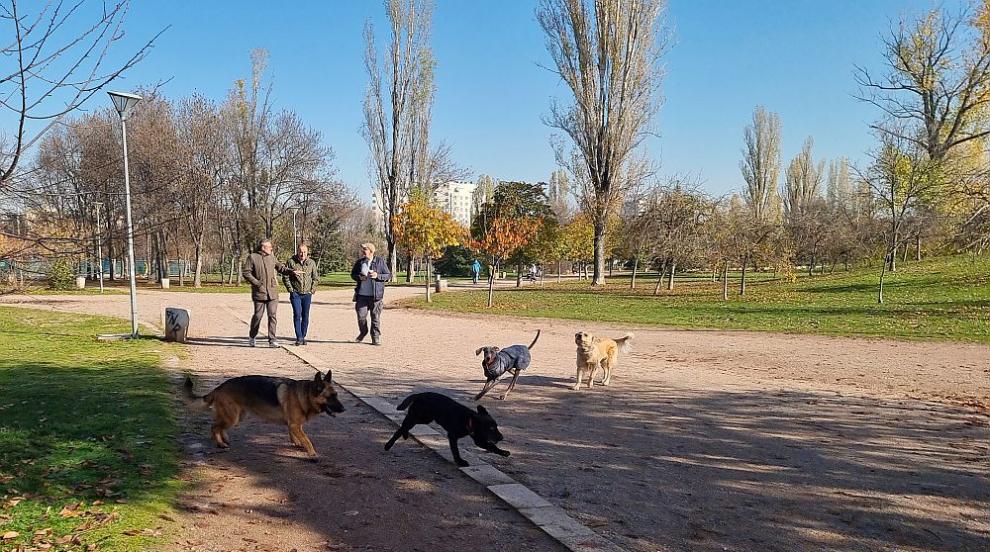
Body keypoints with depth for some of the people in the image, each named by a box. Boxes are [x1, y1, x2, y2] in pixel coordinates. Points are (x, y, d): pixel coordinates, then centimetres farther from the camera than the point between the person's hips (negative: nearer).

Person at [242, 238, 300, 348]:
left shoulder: (271, 257, 11)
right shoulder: (252, 257, -2)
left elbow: (280, 267, 19)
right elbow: (246, 273, -4)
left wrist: (291, 271, 3)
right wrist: (257, 283, -12)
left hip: (272, 292, 3)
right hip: (259, 292, -3)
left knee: (272, 315, -4)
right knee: (258, 315, 4)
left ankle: (272, 339, -1)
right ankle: (252, 337, 26)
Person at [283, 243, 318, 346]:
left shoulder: (312, 263, 5)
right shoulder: (291, 262, -3)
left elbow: (315, 278, 12)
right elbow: (285, 277, 1)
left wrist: (312, 290, 2)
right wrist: (291, 290, -5)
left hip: (307, 294, 3)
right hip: (295, 294, -3)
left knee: (305, 316, 6)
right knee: (297, 315, -10)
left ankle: (303, 337, 17)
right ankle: (299, 338, -7)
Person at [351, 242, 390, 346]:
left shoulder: (380, 262, -1)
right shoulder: (359, 262, 8)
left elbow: (388, 275, 3)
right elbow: (353, 274, 19)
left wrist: (378, 276, -15)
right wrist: (358, 277, -3)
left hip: (375, 295, -2)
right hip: (362, 294, 3)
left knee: (376, 317, 1)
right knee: (361, 315, 2)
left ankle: (376, 338, 11)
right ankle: (363, 332, 29)